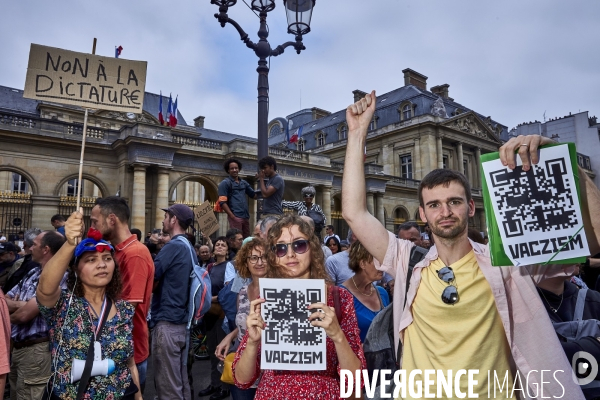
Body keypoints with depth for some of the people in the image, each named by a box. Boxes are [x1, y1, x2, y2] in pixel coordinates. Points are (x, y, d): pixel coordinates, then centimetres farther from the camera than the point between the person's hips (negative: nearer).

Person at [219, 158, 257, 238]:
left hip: (246, 216, 6)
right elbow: (222, 202, -7)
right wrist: (232, 216, -16)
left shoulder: (244, 183, 17)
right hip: (235, 216, -6)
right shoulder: (225, 183, 1)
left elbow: (254, 195, 23)